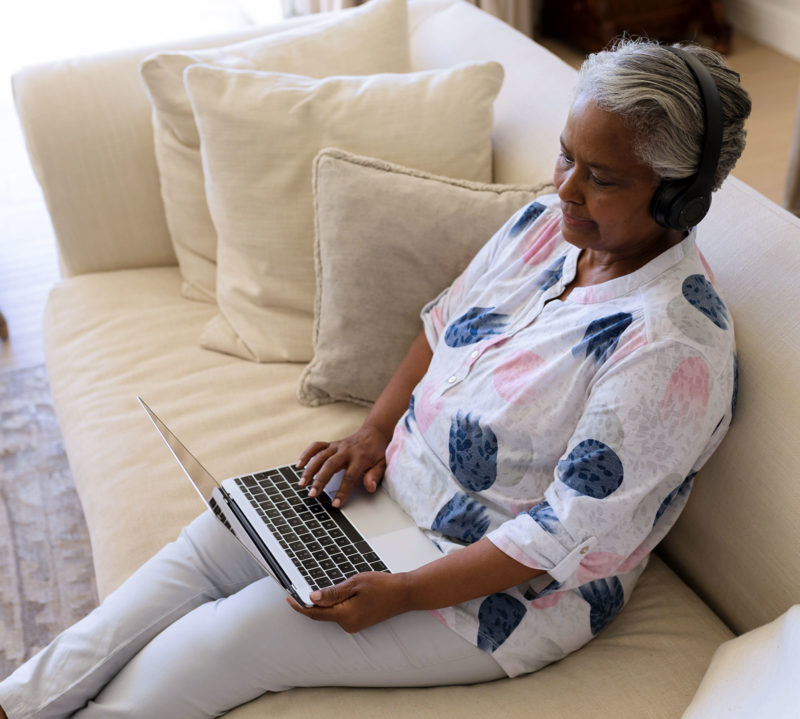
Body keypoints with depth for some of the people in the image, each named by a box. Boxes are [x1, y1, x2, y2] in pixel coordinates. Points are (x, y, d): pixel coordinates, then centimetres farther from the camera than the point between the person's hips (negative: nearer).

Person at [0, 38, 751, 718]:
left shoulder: (674, 346, -27)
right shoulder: (549, 221, -3)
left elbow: (572, 533, -26)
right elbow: (442, 322, 10)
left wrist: (404, 594, -24)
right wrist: (375, 429, -2)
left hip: (506, 590, -7)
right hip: (399, 481, 8)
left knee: (221, 644, -11)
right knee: (205, 545, 1)